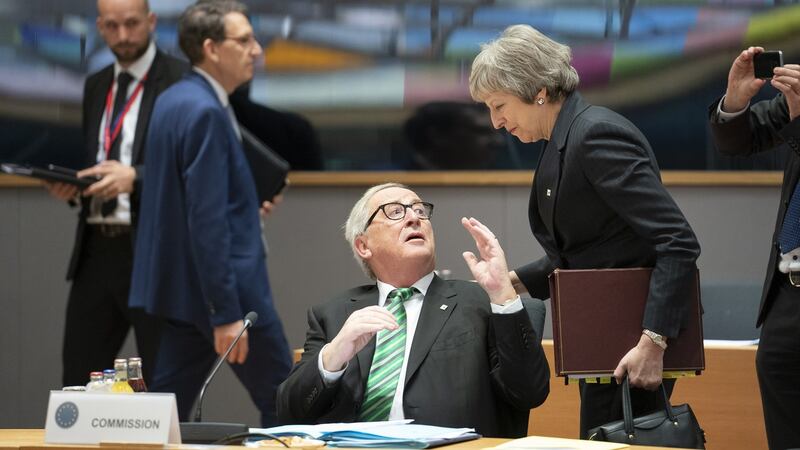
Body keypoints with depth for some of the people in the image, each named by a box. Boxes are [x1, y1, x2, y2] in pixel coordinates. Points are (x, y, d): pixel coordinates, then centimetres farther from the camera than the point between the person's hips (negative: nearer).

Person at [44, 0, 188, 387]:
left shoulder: (182, 82, -6)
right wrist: (68, 185, 2)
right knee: (78, 379, 7)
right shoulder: (95, 87, 16)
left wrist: (135, 177, -24)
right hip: (96, 250, 7)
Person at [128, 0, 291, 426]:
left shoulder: (173, 101, 11)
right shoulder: (205, 112, -19)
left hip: (181, 287, 10)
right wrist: (226, 314, -23)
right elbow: (207, 221, -23)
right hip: (222, 289, -10)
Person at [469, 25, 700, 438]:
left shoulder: (596, 135, -18)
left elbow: (678, 244, -23)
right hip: (603, 339, 10)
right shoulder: (565, 141, 11)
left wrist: (652, 343, -28)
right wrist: (515, 281, 9)